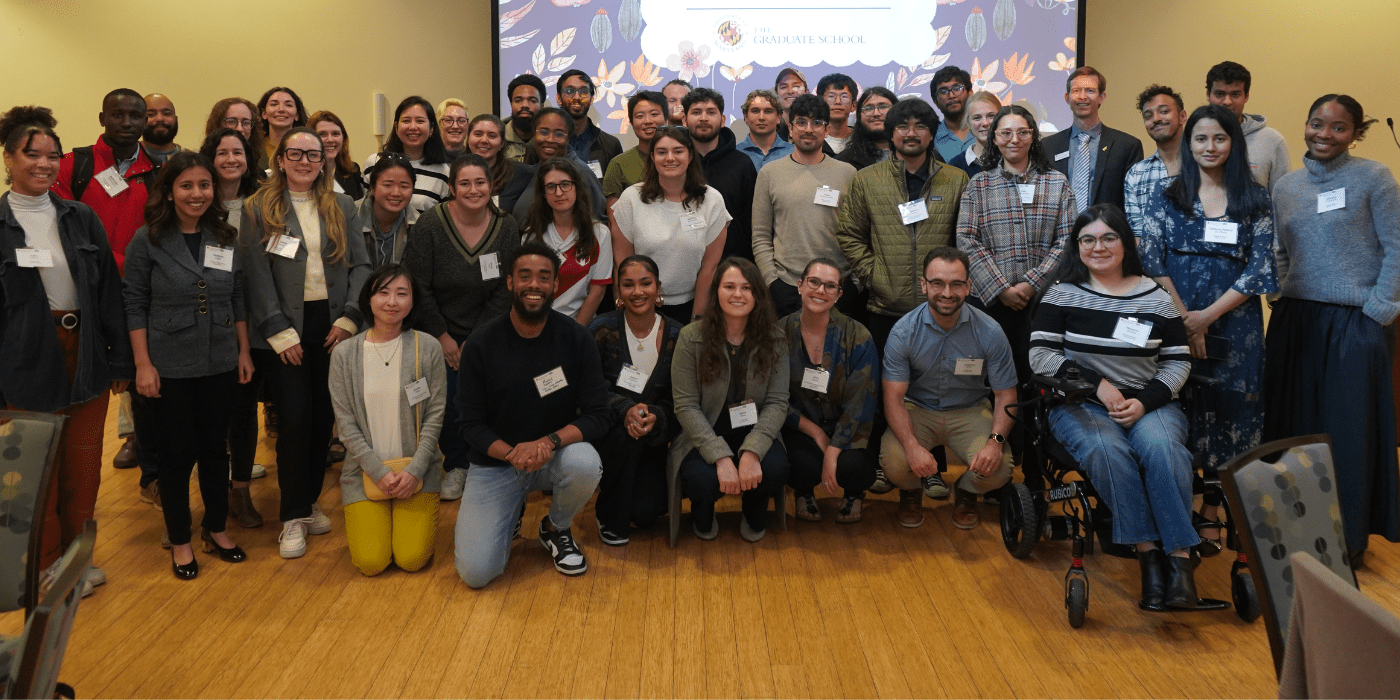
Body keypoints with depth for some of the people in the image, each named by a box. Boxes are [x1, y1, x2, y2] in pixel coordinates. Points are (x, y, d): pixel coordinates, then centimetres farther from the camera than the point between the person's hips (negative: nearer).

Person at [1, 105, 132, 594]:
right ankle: (49, 563, 22)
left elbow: (110, 291, 7)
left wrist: (120, 359, 4)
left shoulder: (82, 218, 7)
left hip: (85, 357, 3)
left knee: (84, 466, 10)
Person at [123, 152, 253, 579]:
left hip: (220, 364, 3)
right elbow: (134, 303, -6)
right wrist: (143, 365, -10)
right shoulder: (148, 239, -7)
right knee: (177, 452, 5)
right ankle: (179, 541, 20)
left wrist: (244, 351, 6)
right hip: (170, 366, -3)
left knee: (215, 447, 13)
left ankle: (216, 529, 29)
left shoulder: (227, 238, 2)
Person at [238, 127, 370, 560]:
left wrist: (349, 318, -6)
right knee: (295, 418, -6)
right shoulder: (258, 209, 2)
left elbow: (360, 265, 6)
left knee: (324, 417, 7)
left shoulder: (341, 208, 10)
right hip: (285, 330, -3)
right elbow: (257, 276, -4)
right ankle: (293, 516, 5)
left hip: (333, 326, 3)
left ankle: (310, 501, 23)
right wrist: (280, 333, -11)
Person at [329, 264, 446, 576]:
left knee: (413, 559, -11)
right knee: (371, 563, -9)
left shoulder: (428, 348, -4)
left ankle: (416, 517, 22)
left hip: (417, 471, -1)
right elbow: (346, 423, -3)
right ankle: (360, 519, 24)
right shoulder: (344, 354, -2)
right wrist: (379, 472, -11)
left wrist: (414, 470, -11)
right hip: (366, 471, 1)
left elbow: (435, 414, -3)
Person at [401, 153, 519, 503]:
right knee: (448, 396, -9)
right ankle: (456, 465, 14)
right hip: (439, 332, -1)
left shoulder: (506, 227, -5)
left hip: (485, 333, 2)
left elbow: (504, 291, -2)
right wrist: (443, 337, -8)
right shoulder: (430, 224, -12)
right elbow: (417, 286, -9)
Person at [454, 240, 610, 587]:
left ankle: (557, 528, 0)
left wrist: (550, 442, -29)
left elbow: (596, 416, -10)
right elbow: (471, 425, -7)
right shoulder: (482, 343, -8)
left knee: (586, 464, -36)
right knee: (475, 572, -17)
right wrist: (512, 454, -26)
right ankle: (509, 515, 19)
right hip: (495, 461, -1)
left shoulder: (575, 338, -8)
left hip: (556, 454, 1)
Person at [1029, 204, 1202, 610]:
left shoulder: (1156, 298, 10)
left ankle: (1179, 555, -29)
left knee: (1162, 448, -32)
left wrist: (1145, 401, -9)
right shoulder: (1062, 295, 6)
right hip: (1082, 405, -1)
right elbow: (1041, 356, -2)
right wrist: (1099, 384, -12)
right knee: (1105, 450, -34)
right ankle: (1148, 551, -28)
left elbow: (1178, 361, 9)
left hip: (1149, 404, 1)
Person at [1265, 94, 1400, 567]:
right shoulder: (1286, 186, 10)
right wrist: (1283, 296, 5)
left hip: (1353, 322, -5)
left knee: (1349, 430, 2)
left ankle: (1350, 538, 16)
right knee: (1293, 425, 8)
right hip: (1295, 321, 5)